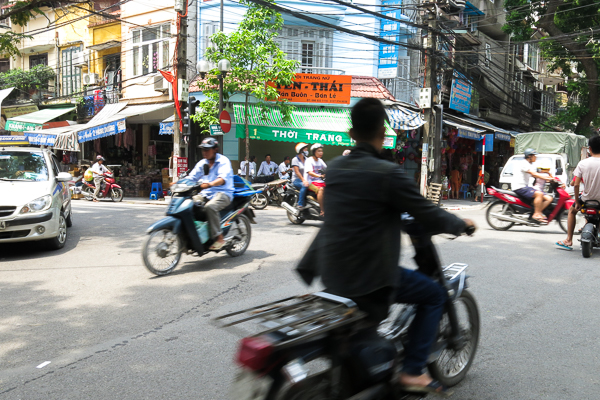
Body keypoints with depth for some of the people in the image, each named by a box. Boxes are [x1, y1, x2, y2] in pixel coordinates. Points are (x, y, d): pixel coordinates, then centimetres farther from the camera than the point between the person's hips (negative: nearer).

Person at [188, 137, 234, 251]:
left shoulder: (223, 161, -5)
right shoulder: (202, 163, 18)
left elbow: (223, 178, -23)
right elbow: (192, 177, 14)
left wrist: (210, 184, -42)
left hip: (223, 193, -7)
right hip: (205, 194, 7)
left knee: (210, 207, -36)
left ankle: (219, 238, -28)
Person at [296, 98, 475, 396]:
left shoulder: (334, 168, 5)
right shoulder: (388, 173, -17)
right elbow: (428, 216, -11)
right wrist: (462, 224, 8)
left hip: (331, 271, 7)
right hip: (369, 276, -7)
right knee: (435, 295, 11)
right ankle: (412, 371, 8)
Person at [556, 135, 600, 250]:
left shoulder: (582, 163, -7)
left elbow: (576, 185, -8)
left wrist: (577, 202, 3)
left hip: (587, 197, 0)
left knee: (572, 211, 28)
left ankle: (568, 240, 24)